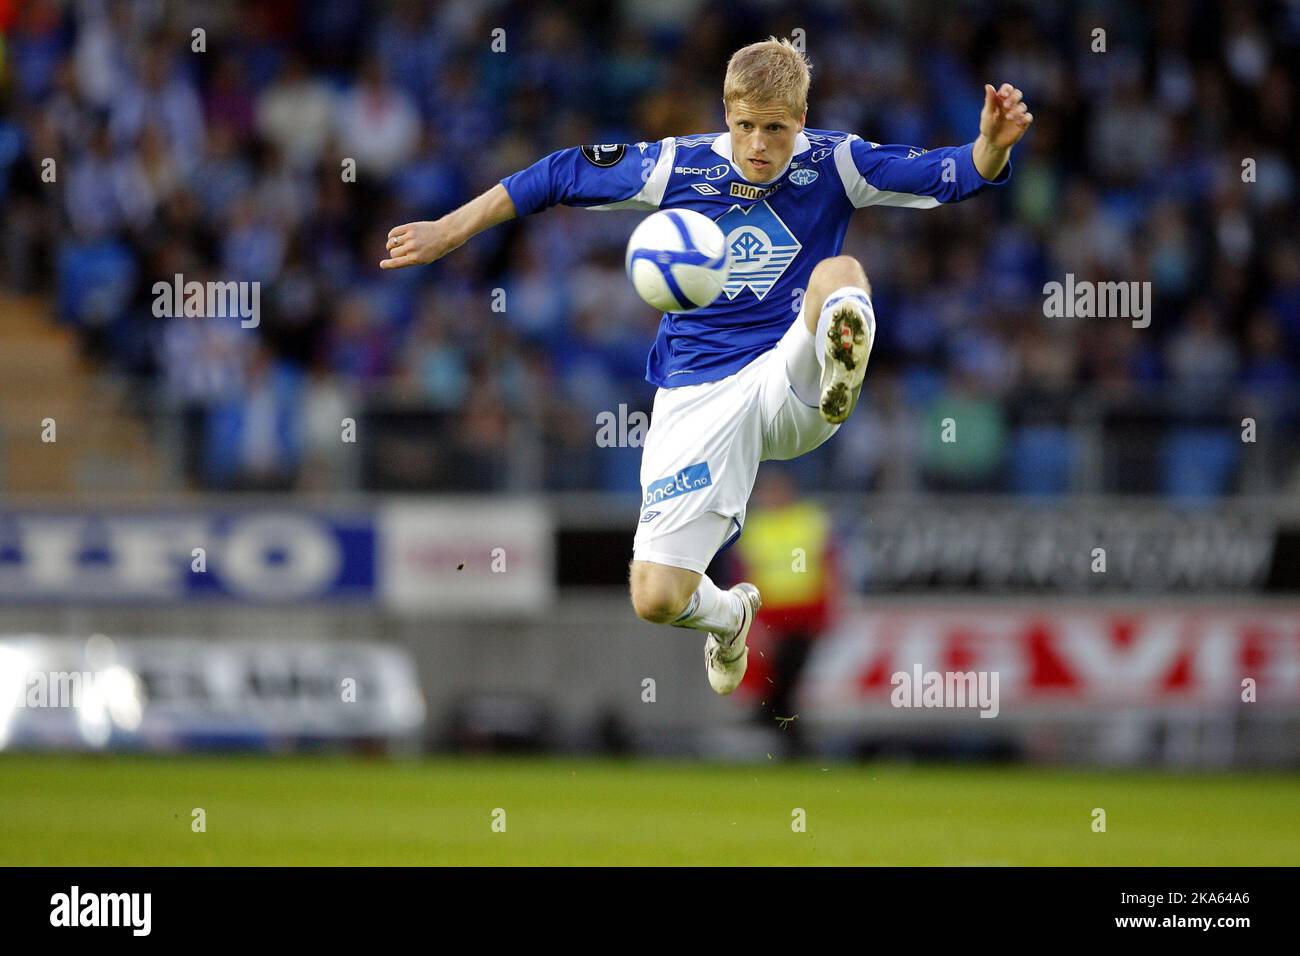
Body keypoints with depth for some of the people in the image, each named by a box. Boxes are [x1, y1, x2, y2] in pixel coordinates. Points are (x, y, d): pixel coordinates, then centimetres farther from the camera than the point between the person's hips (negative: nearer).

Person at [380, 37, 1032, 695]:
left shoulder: (832, 165, -3)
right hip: (698, 396, 2)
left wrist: (992, 146, -32)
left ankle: (839, 384, -63)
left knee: (839, 273, -32)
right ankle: (729, 615, 30)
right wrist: (447, 233, 11)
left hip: (792, 380, -2)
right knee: (656, 599, -6)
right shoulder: (677, 166, -1)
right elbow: (559, 177, 10)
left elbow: (956, 175, -8)